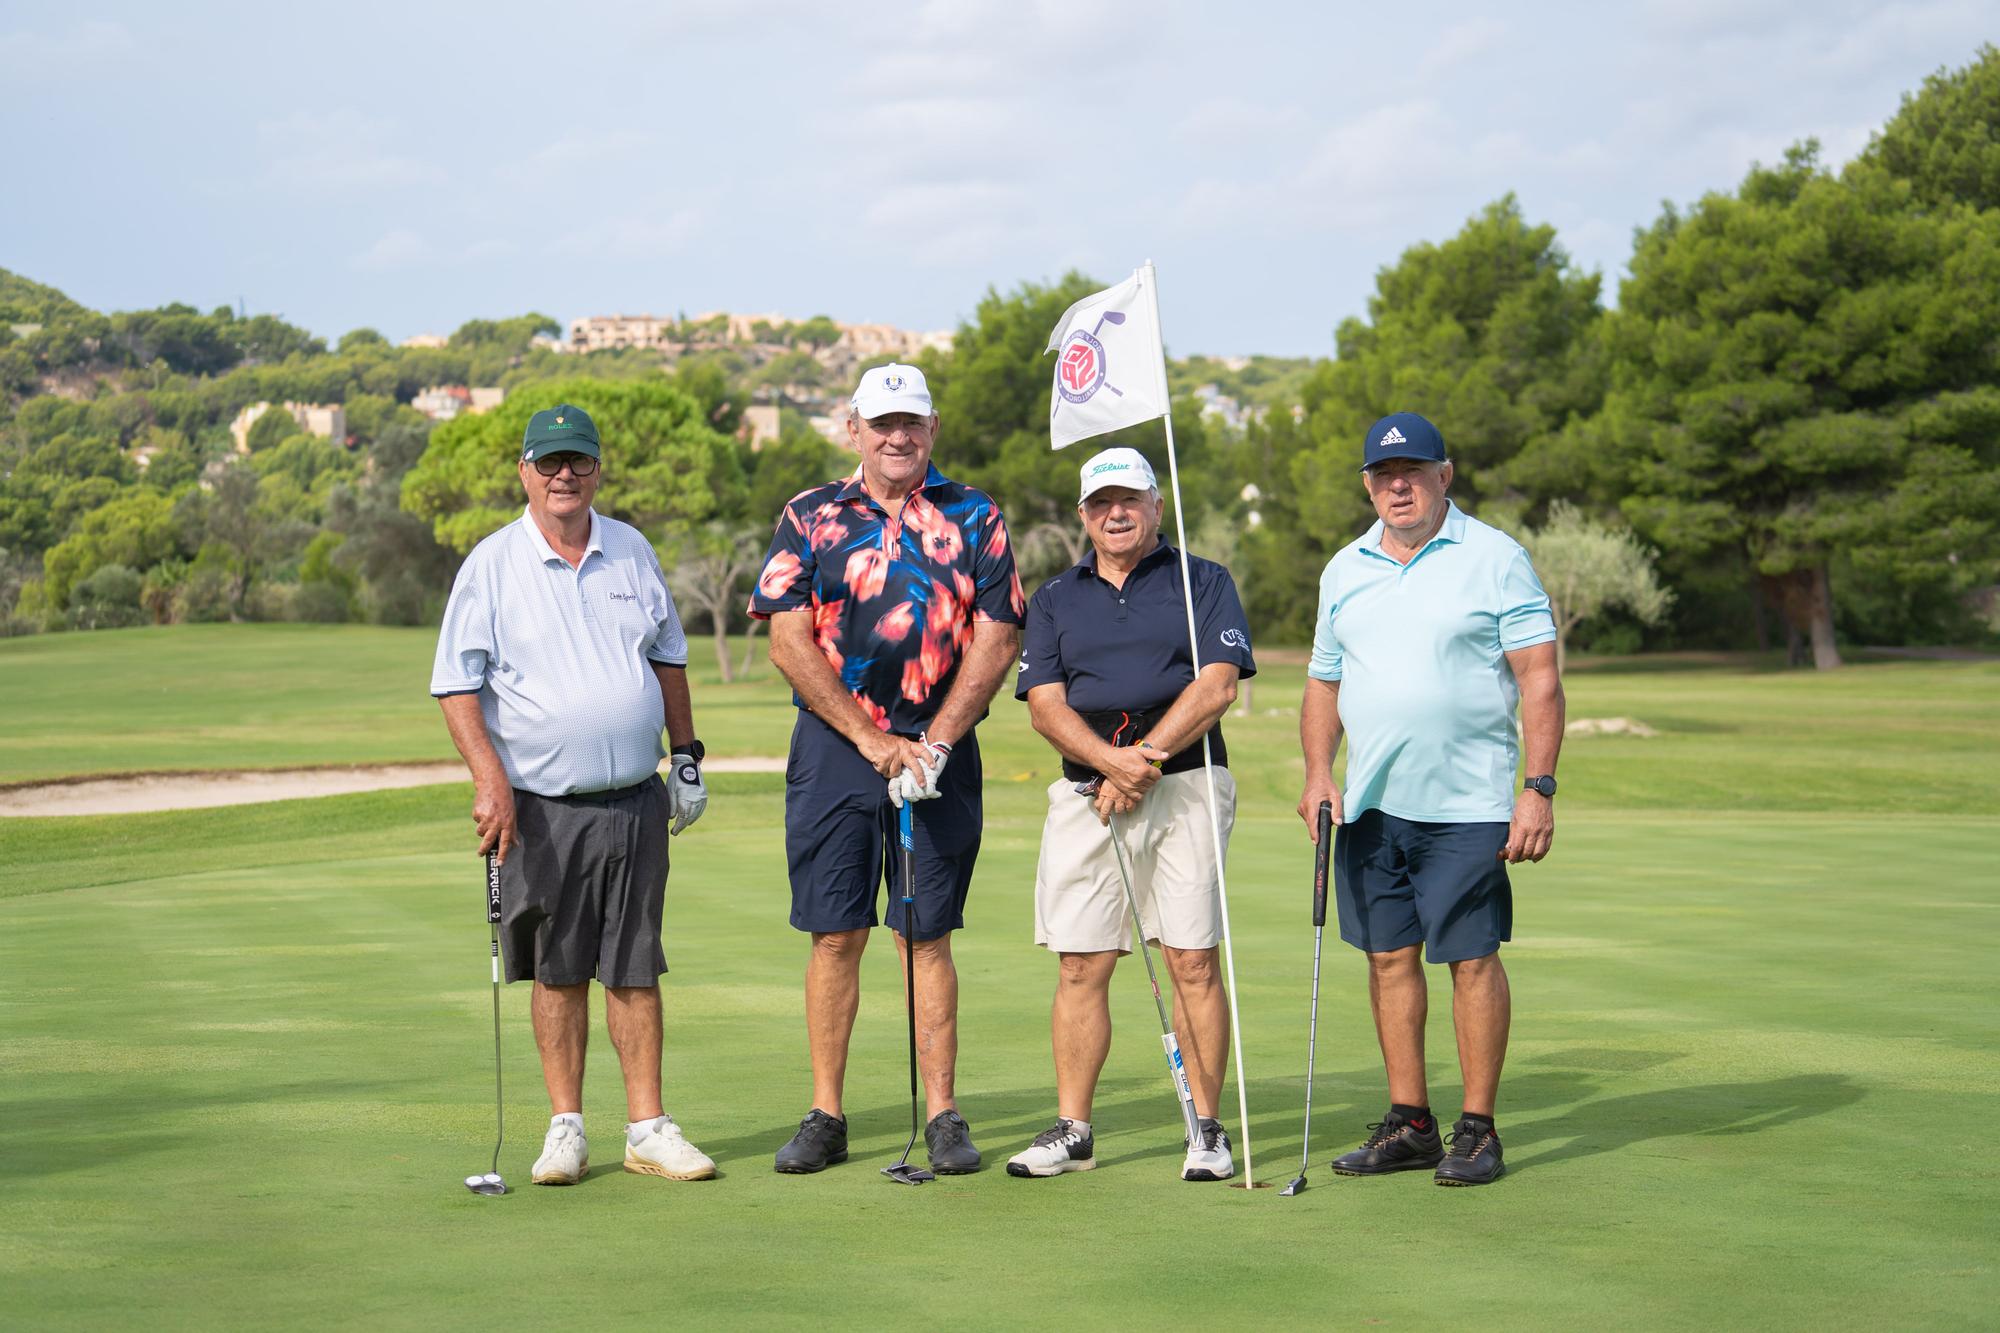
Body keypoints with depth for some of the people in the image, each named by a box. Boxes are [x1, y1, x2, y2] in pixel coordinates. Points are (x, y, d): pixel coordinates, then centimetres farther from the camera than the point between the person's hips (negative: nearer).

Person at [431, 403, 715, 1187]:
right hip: (542, 807, -2)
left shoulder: (632, 552, 9)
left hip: (635, 800, 3)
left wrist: (687, 754, 17)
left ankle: (648, 1128, 10)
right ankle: (566, 1128, 13)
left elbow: (668, 657, 19)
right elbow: (456, 685, -5)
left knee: (634, 969, 5)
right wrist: (489, 778, -15)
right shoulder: (491, 565, -2)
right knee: (558, 972, 4)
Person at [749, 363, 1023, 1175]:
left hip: (939, 751, 0)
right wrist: (872, 741, -9)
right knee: (835, 935, 1)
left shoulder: (973, 519, 7)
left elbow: (996, 639, 2)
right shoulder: (809, 519, 6)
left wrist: (934, 742, -9)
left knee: (927, 938, 3)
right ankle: (826, 1116, 8)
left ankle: (942, 1116, 8)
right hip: (834, 750, 0)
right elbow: (789, 643, -2)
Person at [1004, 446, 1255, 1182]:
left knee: (1193, 961, -5)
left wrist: (1144, 763, -12)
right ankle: (1072, 1130, 8)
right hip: (1084, 792, 3)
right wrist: (1112, 761, -14)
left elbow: (1216, 686, -4)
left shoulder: (1202, 582, 8)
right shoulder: (1056, 598, 15)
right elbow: (1045, 704, 4)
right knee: (1080, 966, 1)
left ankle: (1206, 1130, 2)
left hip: (1185, 785, -3)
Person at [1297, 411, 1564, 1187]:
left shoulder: (1495, 559, -2)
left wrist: (1539, 787, -12)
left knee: (1471, 959, -3)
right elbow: (1323, 682, 18)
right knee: (1389, 956, 7)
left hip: (1466, 803, -5)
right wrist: (1317, 773, 4)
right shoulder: (1345, 570, 13)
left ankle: (1478, 1130, 5)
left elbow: (1539, 679, -5)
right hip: (1370, 803, 5)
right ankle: (1408, 1123, 16)